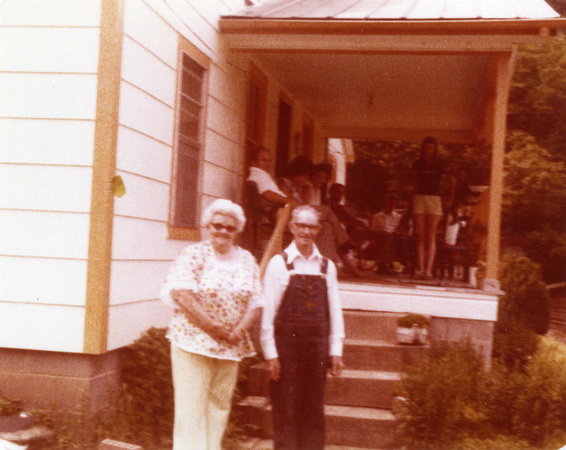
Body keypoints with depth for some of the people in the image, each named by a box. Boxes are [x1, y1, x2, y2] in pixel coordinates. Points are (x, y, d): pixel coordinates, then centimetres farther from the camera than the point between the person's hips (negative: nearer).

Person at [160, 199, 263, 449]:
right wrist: (212, 327, -18)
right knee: (192, 403, -3)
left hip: (231, 347, 5)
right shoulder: (195, 254, -4)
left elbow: (256, 302, 5)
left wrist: (239, 331, -12)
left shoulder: (247, 260, 9)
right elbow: (180, 292, -16)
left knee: (220, 404, 12)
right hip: (193, 343, -5)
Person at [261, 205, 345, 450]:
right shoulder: (279, 263, -3)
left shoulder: (327, 266, 8)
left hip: (316, 347, 4)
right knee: (286, 413, 2)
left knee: (314, 413, 10)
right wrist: (270, 354, -8)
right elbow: (268, 310, -5)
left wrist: (335, 351, 6)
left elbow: (334, 310, 9)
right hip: (285, 345, -3)